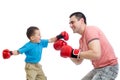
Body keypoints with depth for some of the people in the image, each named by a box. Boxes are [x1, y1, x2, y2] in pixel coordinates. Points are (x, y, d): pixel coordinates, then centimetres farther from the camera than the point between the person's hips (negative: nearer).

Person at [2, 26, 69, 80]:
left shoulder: (41, 42, -2)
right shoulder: (28, 46, -23)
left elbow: (50, 40, 9)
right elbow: (19, 51, -26)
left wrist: (58, 37, 8)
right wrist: (11, 53, -42)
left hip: (37, 65, 8)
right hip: (30, 66, -8)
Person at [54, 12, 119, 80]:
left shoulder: (90, 30, -18)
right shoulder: (82, 39, 10)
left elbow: (96, 54, -32)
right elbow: (78, 61, 15)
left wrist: (73, 53, -23)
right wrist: (65, 48, 3)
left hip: (108, 68, -10)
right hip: (98, 68, 10)